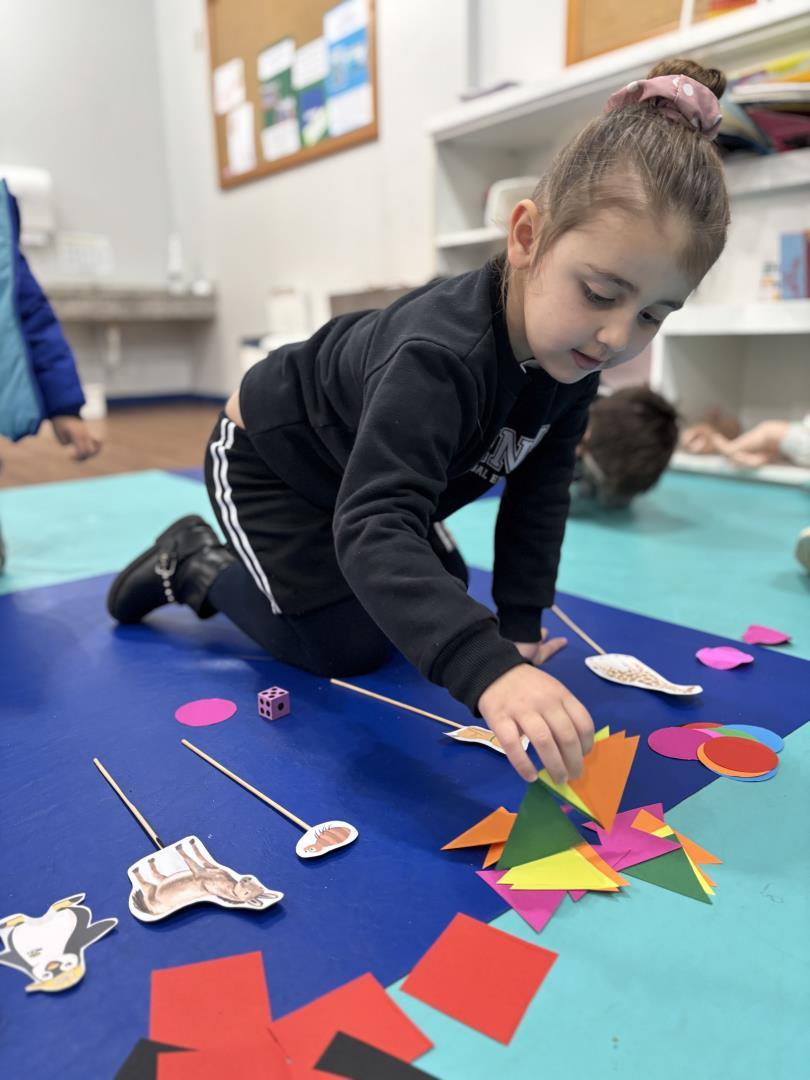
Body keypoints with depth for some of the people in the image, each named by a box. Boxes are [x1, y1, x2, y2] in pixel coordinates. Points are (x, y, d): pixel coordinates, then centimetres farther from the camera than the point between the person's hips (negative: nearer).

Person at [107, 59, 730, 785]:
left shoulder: (571, 348, -18)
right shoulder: (439, 358, -43)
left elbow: (538, 491, -8)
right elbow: (372, 526, -53)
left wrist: (519, 620, -11)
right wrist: (488, 669, -65)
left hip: (367, 467, 8)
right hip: (268, 460, -7)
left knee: (440, 600, 14)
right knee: (347, 646, -8)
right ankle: (197, 564, 12)